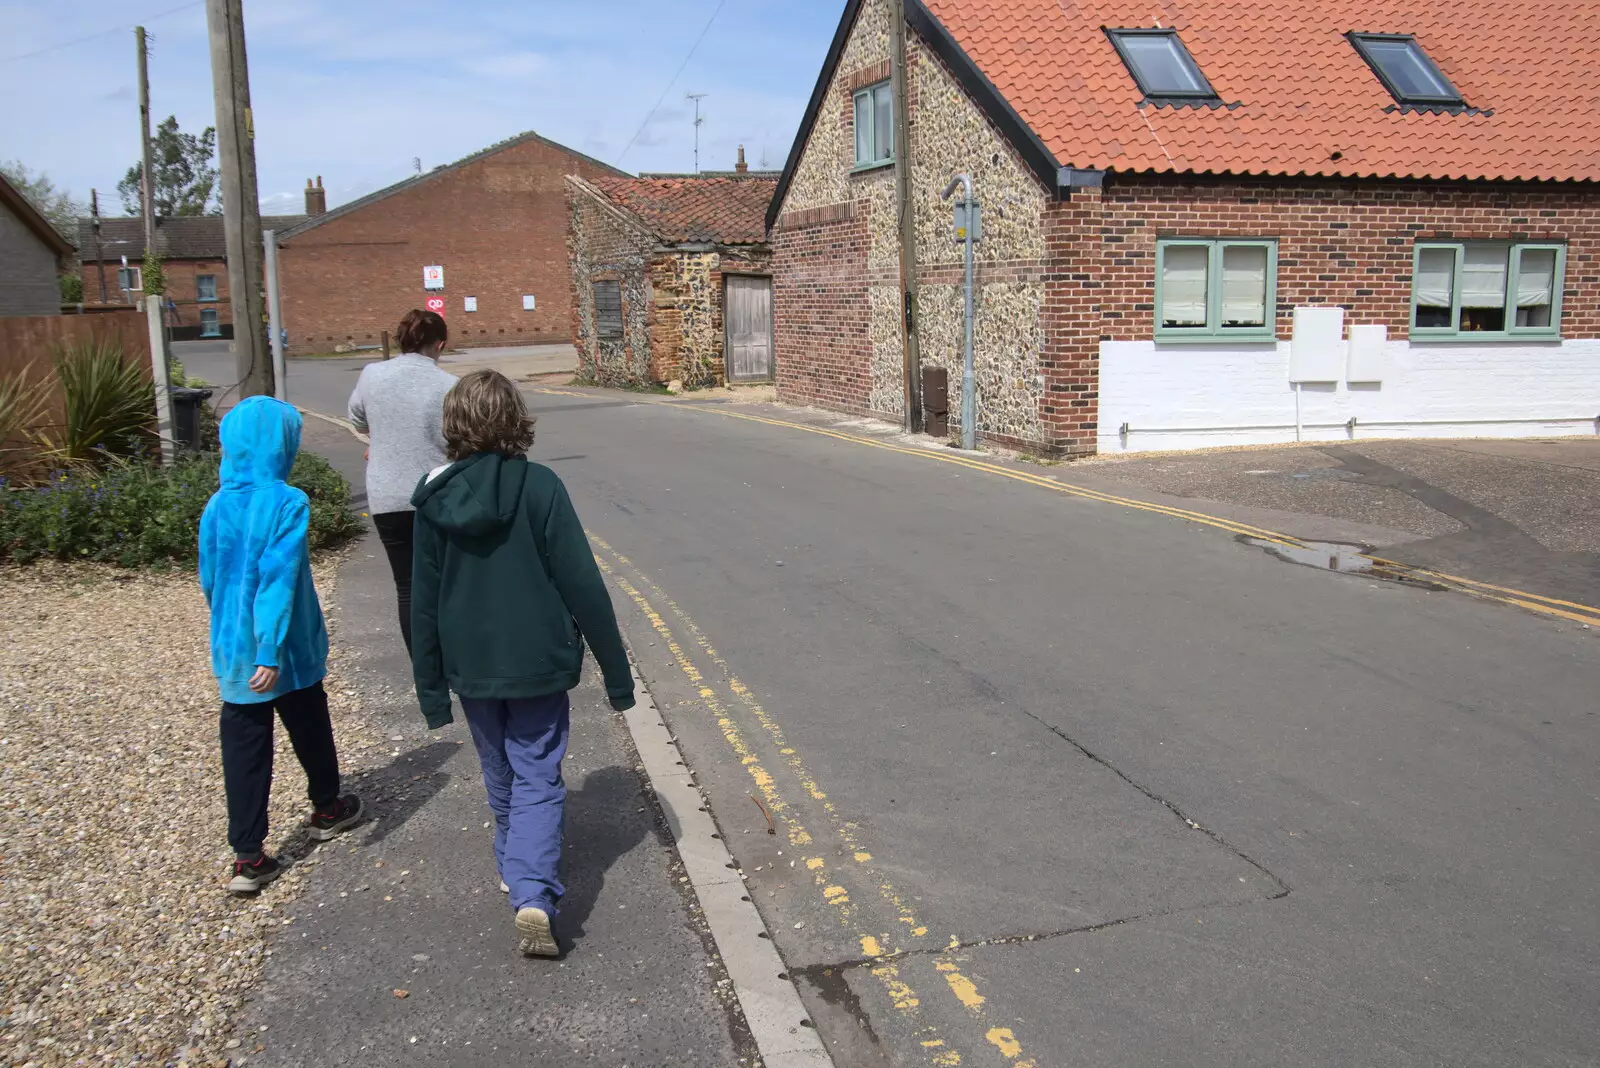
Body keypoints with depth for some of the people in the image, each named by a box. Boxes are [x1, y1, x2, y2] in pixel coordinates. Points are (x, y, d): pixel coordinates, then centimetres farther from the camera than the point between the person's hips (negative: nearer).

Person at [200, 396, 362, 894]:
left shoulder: (216, 507, -2)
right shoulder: (288, 504, -17)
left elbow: (209, 579, 9)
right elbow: (279, 580, -23)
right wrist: (272, 651, -24)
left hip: (233, 652, 3)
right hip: (290, 653, -3)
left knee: (244, 750, 7)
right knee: (310, 731, 19)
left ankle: (248, 857, 8)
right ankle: (327, 809, 40)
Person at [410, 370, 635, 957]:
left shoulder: (435, 499, -5)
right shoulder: (538, 486, -14)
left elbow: (424, 601, 0)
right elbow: (583, 584, -13)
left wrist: (432, 687, 10)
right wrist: (616, 670, -4)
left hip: (471, 668, 3)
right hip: (538, 664, -3)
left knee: (502, 780, 22)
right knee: (538, 780, 5)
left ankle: (518, 873, 37)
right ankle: (534, 894, -10)